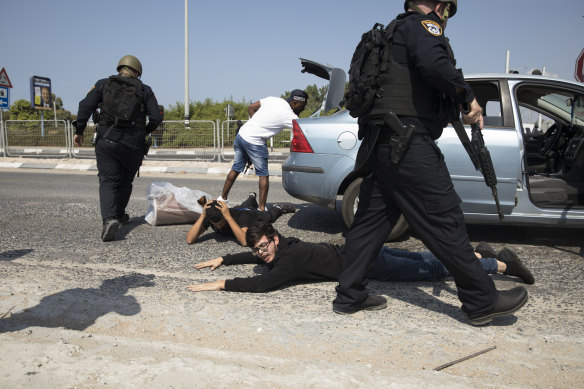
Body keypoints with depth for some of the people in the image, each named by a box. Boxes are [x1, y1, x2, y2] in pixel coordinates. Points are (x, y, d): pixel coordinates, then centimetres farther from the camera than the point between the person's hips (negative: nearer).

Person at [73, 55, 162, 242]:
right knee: (125, 181, 19)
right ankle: (119, 215, 34)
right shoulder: (145, 90, 7)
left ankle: (109, 219, -22)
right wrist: (144, 132, 17)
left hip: (107, 141, 0)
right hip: (133, 144, 1)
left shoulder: (104, 84, 8)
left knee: (108, 181, 0)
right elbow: (156, 118, 0)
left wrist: (79, 131, 3)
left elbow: (86, 106, -2)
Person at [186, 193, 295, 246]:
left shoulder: (240, 216, -50)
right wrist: (202, 215, -58)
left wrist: (228, 217, -68)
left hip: (254, 215, -4)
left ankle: (278, 207, 56)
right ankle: (252, 198, 69)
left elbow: (244, 242, -65)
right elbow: (189, 240, -49)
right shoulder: (208, 217, -41)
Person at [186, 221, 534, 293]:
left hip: (365, 261, -7)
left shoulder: (289, 258, -25)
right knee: (424, 259, 20)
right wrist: (223, 259, 16)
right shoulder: (275, 249, 1)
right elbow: (253, 256, 20)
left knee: (432, 269, 1)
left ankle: (501, 263, 11)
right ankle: (474, 252, 33)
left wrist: (222, 284, -32)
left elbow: (263, 284, -37)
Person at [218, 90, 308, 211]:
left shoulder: (273, 99, 9)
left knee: (235, 169, 19)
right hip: (254, 142, -8)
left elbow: (251, 108, 15)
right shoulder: (289, 116, -10)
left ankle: (222, 198, 31)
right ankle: (261, 208, 7)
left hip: (241, 134, 8)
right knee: (264, 175, 4)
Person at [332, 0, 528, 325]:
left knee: (371, 220, 11)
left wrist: (453, 108, 25)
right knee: (443, 219, -5)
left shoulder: (393, 33, 28)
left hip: (378, 145, 10)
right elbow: (435, 65, -23)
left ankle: (349, 296, 16)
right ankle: (482, 301, 5)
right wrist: (468, 97, -9)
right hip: (407, 144, -9)